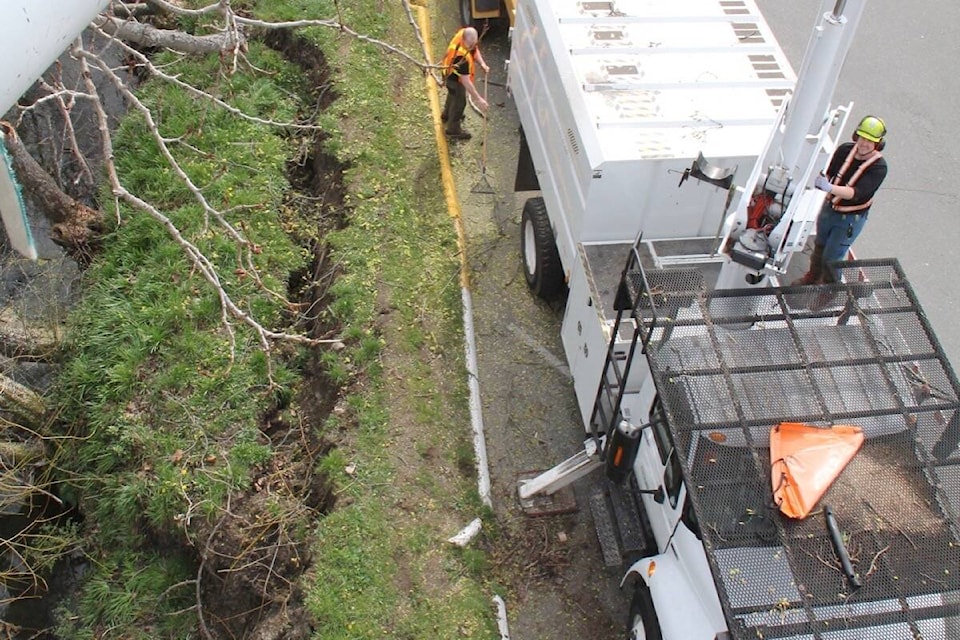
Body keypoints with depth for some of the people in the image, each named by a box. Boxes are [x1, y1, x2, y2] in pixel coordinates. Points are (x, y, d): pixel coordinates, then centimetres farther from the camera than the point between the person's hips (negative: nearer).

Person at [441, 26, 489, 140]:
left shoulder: (464, 34, -23)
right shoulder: (462, 56, -46)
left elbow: (475, 49, -2)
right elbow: (465, 80, -41)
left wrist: (482, 64, -18)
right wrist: (478, 99, -39)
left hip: (452, 72, 8)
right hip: (454, 78, -8)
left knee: (453, 95, 34)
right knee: (459, 102, 14)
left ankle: (447, 115, 62)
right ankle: (453, 130, 37)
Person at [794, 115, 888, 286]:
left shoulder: (879, 167, -25)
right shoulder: (845, 150, -12)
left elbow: (855, 193, -34)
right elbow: (829, 174, -1)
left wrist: (829, 187, -47)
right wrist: (822, 180, -24)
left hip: (851, 218, -5)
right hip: (829, 208, 5)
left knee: (831, 257, 4)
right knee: (819, 246, 25)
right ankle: (813, 277, 50)